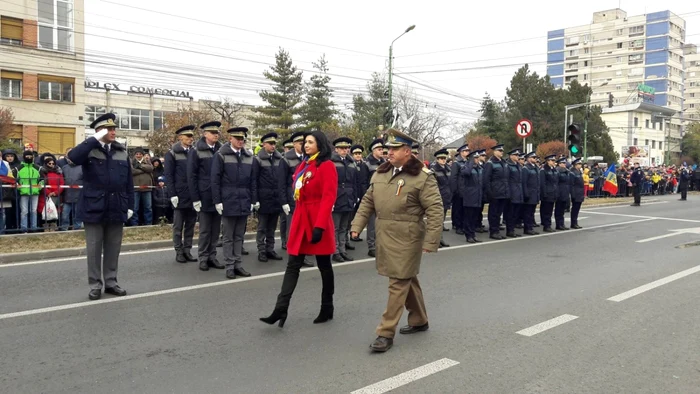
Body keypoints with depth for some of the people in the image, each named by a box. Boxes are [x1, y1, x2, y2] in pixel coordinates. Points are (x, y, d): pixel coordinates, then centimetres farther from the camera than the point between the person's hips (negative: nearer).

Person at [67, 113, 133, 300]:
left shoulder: (122, 152, 9)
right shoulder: (89, 150, -1)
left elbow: (128, 181, 9)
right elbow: (73, 157, -25)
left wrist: (129, 206, 6)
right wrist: (95, 140, -22)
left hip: (116, 208, 3)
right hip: (94, 208, -3)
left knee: (113, 247, 10)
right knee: (94, 248, 5)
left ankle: (111, 282, 21)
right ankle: (95, 285, 15)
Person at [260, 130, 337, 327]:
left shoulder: (327, 166, -10)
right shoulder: (303, 165, 13)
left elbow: (329, 198, -17)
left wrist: (319, 226, -23)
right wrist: (298, 218, 13)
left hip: (317, 222, -7)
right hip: (300, 220, 7)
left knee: (324, 266, 7)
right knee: (293, 265, 2)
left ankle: (327, 308, 22)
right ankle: (280, 310, 1)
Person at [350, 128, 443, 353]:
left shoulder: (422, 176, -12)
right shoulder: (381, 173, 8)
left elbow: (435, 210, -15)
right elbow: (368, 201, 14)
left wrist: (430, 241, -19)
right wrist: (357, 225, 6)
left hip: (406, 238, -7)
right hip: (385, 235, 7)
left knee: (399, 283, -2)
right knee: (407, 279, 19)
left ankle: (386, 333, 5)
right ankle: (419, 320, 36)